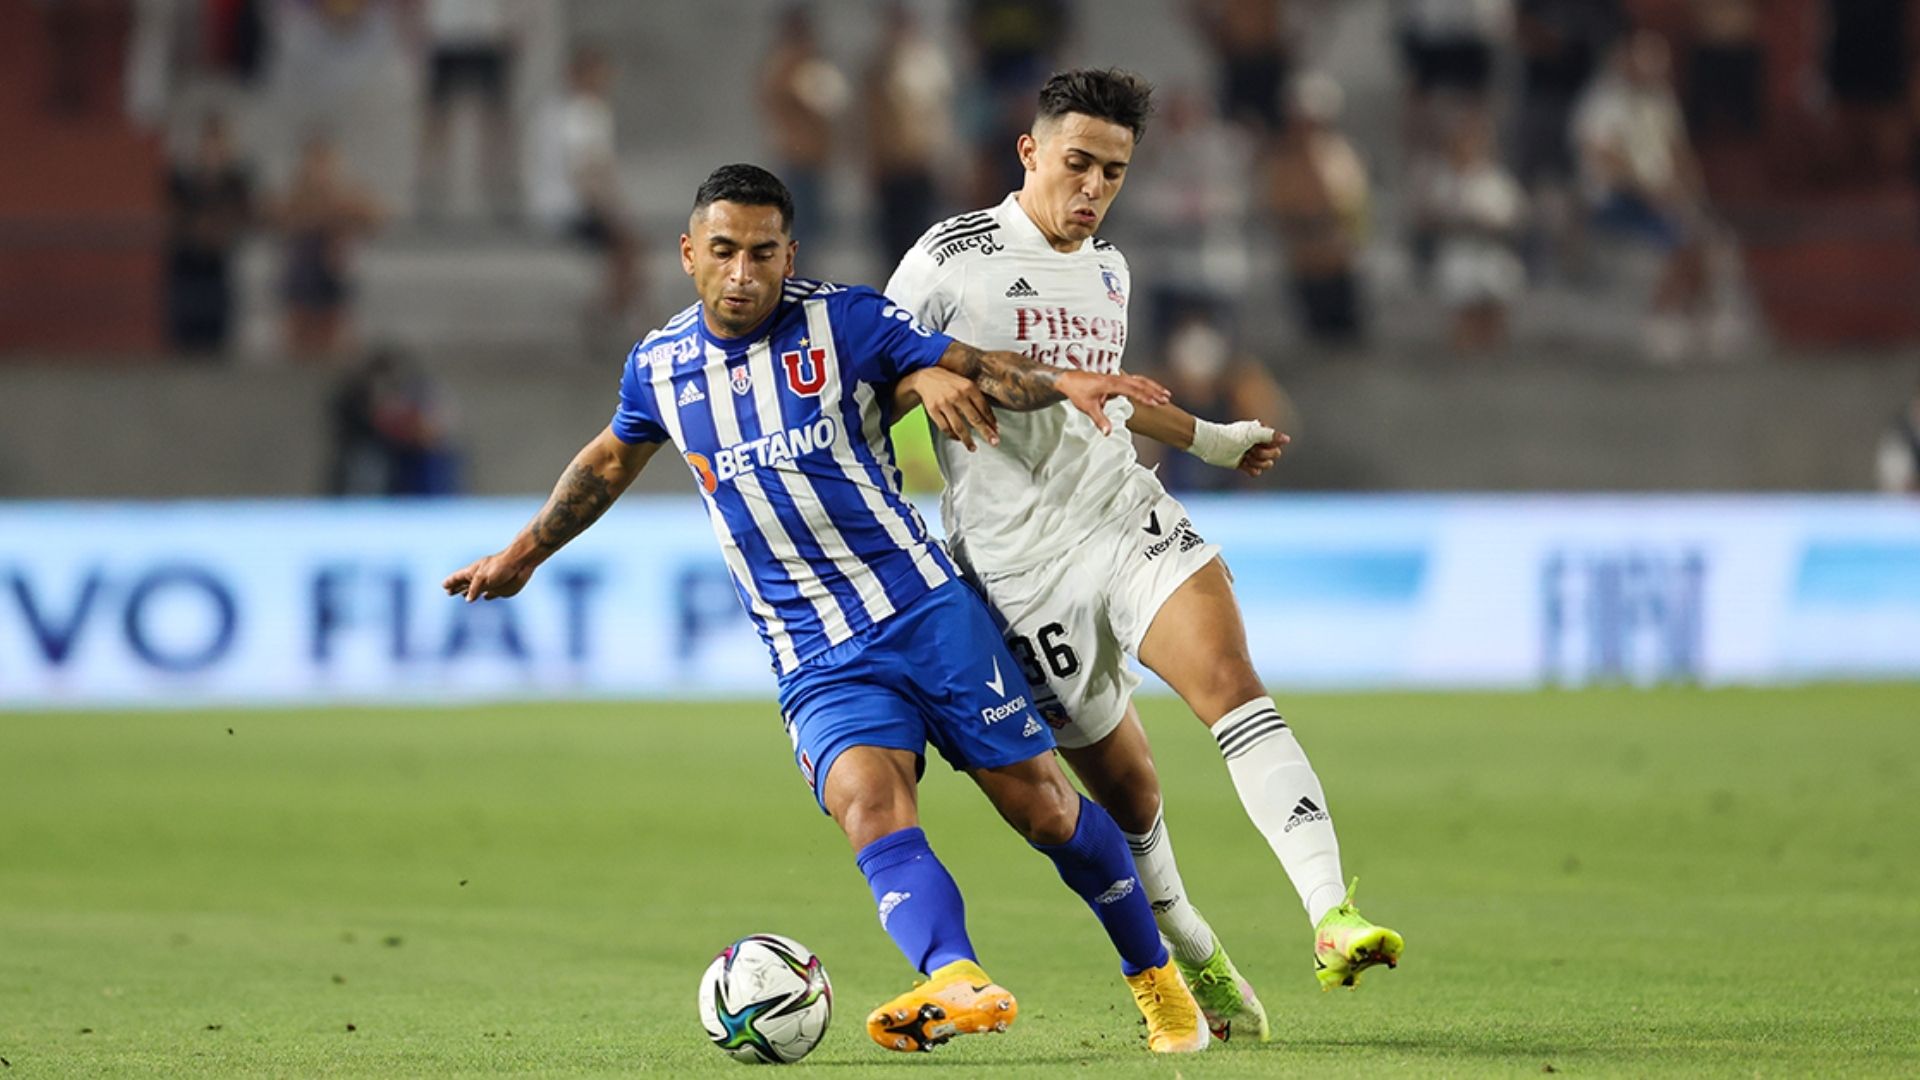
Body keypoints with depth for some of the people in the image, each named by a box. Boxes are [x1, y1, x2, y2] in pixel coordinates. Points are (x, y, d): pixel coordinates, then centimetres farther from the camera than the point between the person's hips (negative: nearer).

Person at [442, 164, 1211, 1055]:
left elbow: (975, 370, 3)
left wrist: (1061, 382, -17)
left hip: (927, 611, -1)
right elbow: (610, 461, 26)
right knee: (869, 806, -26)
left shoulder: (844, 322, -2)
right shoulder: (659, 366, 6)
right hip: (816, 668, 1)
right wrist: (522, 554, 35)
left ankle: (1155, 976, 22)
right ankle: (958, 985, -48)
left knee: (1041, 808, 0)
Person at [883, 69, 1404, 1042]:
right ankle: (1193, 958, 28)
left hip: (1127, 516, 4)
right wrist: (926, 379, -24)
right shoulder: (955, 257, -4)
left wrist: (1211, 440, 36)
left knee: (1229, 678, -23)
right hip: (1021, 566, -4)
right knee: (1124, 788, 3)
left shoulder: (1108, 271, 16)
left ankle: (1332, 919, -34)